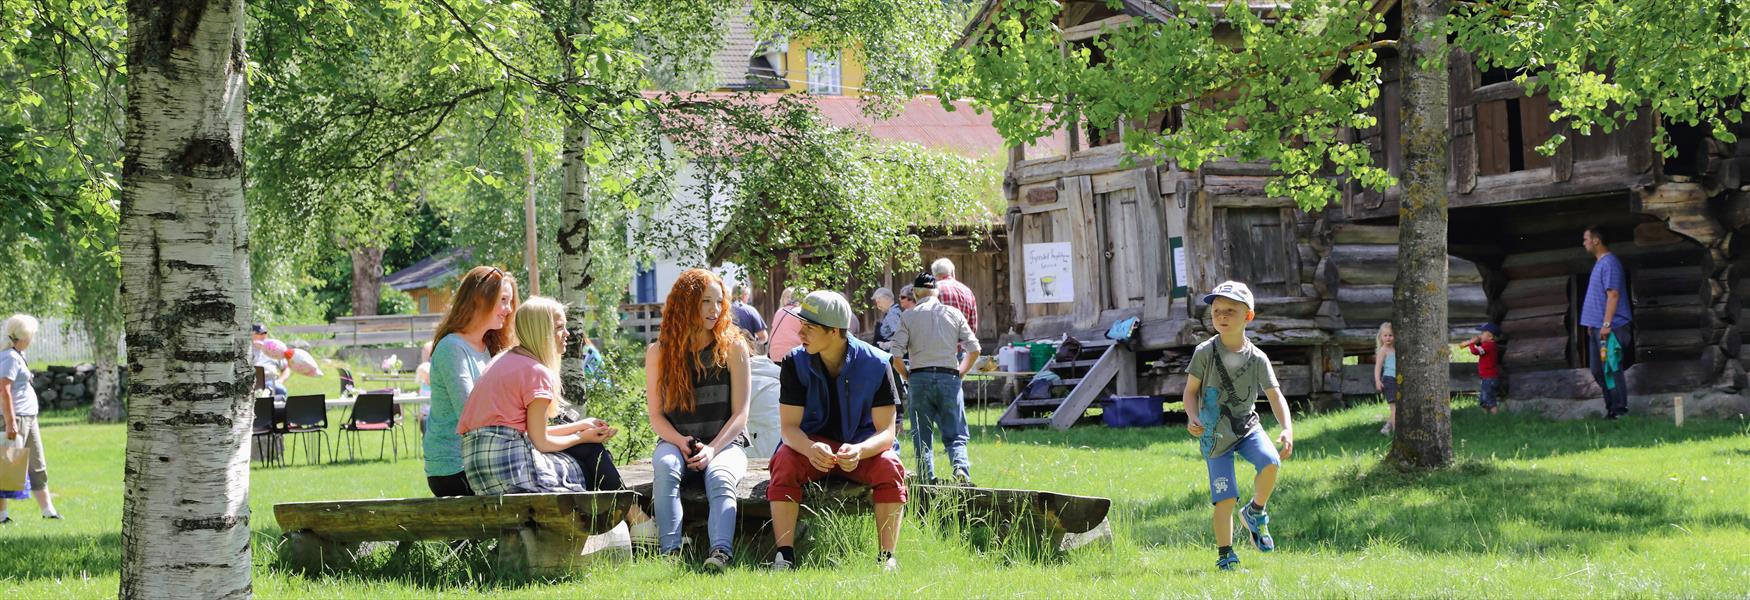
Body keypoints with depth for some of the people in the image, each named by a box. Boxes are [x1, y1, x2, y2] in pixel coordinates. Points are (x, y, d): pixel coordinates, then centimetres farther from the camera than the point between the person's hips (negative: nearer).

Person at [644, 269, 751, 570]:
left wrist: (712, 449, -17)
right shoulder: (659, 353, 6)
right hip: (676, 442, 1)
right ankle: (670, 553, -46)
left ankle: (721, 553, -56)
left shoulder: (732, 347, 3)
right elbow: (656, 416, 5)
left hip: (725, 443, -1)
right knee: (665, 467, -33)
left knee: (719, 477, -34)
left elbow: (740, 413, -2)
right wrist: (681, 443, -16)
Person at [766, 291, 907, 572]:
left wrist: (859, 451, -40)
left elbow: (887, 431, -16)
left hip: (862, 447, -1)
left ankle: (887, 558, -31)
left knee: (890, 467, -32)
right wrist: (810, 449, -38)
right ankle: (784, 556, -34)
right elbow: (790, 426, -13)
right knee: (785, 463, -31)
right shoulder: (795, 363, -11)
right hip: (812, 444, 1)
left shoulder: (875, 364, -15)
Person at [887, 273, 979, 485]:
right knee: (955, 435, 3)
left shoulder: (908, 316, 2)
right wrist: (961, 373, 15)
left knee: (922, 436, 8)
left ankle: (927, 481, 0)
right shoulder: (954, 313, 7)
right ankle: (961, 468, -22)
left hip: (919, 378, -1)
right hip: (949, 377, 1)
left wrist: (907, 376, 10)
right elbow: (974, 350, 2)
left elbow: (896, 356, -5)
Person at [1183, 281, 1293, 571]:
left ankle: (1255, 514, 0)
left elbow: (1276, 396, -9)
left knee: (1271, 462, -27)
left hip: (1247, 427, 2)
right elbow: (1190, 389, -3)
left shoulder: (1257, 359, -6)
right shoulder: (1205, 352, -9)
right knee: (1225, 499, -9)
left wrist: (1287, 429, -25)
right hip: (1215, 434, -2)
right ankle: (1225, 555, 10)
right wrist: (1192, 417, -22)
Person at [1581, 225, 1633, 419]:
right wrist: (1592, 323, 22)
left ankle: (1619, 410, -5)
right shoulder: (1599, 263, 17)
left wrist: (1606, 324, -23)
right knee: (1599, 370, 11)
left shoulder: (1609, 263, -14)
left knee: (1611, 369, -8)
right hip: (1597, 327, 10)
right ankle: (1611, 408, 16)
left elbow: (1613, 294, -20)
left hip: (1609, 328, -10)